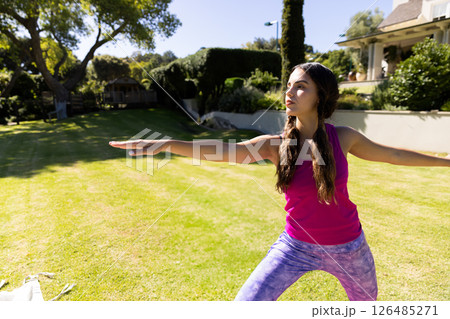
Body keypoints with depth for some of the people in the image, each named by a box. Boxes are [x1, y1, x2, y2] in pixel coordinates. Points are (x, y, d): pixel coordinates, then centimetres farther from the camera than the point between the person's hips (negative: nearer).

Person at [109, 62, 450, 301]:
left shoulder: (343, 137, -13)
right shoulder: (275, 145, -17)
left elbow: (393, 154, 3)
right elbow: (220, 150, -31)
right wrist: (166, 143, -43)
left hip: (348, 246, 2)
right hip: (297, 245, -1)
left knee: (367, 304, 27)